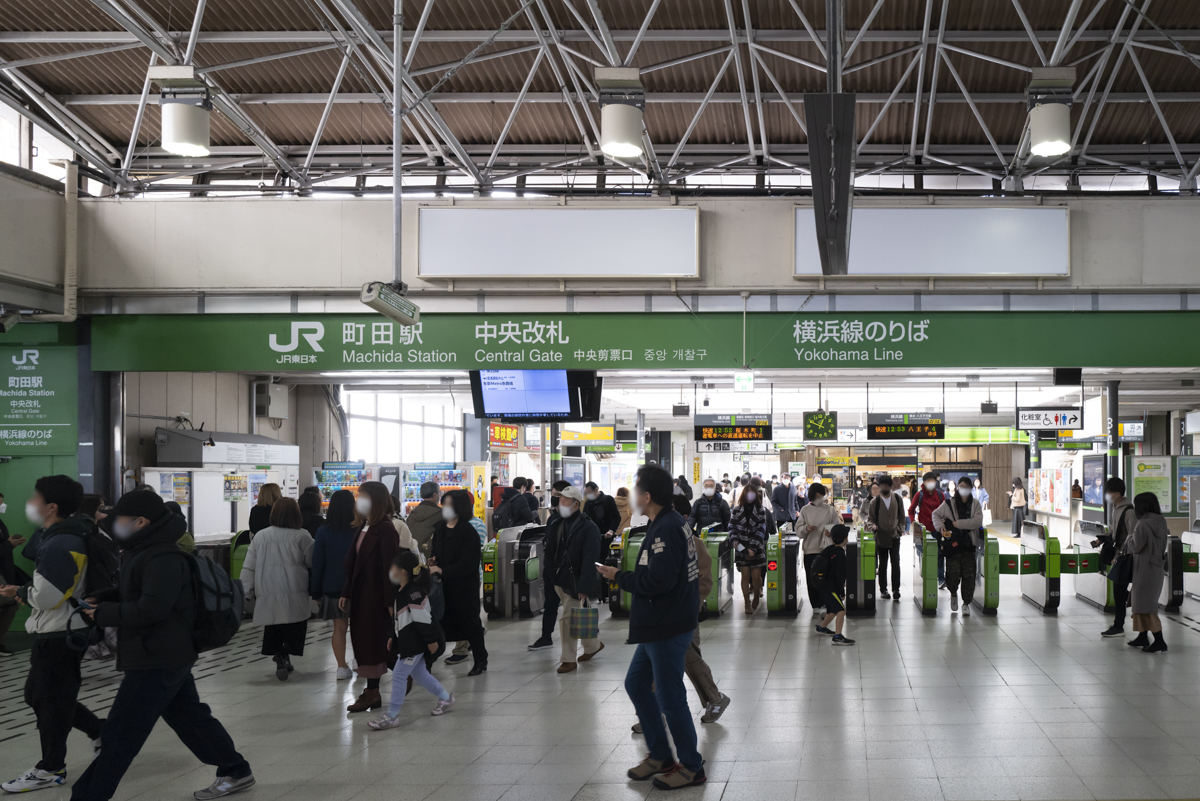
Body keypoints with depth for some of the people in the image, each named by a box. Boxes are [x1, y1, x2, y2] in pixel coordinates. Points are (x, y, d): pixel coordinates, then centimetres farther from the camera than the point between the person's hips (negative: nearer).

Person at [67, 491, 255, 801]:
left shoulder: (163, 559, -22)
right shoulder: (145, 551, 11)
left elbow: (149, 609, -28)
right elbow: (133, 590, 24)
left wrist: (104, 614, -19)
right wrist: (102, 598, 6)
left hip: (156, 663, -11)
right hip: (169, 656, 11)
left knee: (119, 737, -6)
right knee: (191, 717, 20)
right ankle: (235, 772, 31)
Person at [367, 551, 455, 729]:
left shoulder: (414, 593, -22)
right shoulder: (402, 592, 11)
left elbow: (424, 619, -21)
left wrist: (431, 640, -20)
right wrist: (393, 636, 20)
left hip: (416, 643, -11)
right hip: (407, 641, 11)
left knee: (399, 675, -7)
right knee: (418, 673, 19)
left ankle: (392, 716, 0)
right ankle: (446, 699, 33)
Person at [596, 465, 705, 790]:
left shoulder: (665, 530, -21)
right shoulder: (671, 523, 11)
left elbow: (658, 580, -28)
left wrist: (619, 577, -16)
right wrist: (624, 576, 11)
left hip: (668, 629, -11)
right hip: (656, 627, 11)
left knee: (669, 696, -1)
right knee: (636, 683, 18)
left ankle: (691, 766, 12)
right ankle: (660, 755, 28)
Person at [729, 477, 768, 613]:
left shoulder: (761, 511, 1)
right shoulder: (737, 510, 6)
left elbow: (761, 530, -5)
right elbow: (732, 527, 6)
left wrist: (753, 547, -14)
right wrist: (734, 540, -13)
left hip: (756, 548, -1)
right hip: (741, 548, 1)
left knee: (756, 576, -1)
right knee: (745, 575, -2)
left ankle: (756, 598, 24)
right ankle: (747, 604, 6)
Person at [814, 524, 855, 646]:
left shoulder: (830, 550, 8)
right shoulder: (840, 555, -20)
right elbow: (839, 575, -21)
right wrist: (842, 592, -15)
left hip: (827, 585, 10)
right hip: (832, 588, -10)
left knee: (833, 610, 24)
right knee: (841, 610, -16)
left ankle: (822, 627, 43)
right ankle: (838, 636, -22)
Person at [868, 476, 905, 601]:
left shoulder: (898, 500, 6)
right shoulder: (875, 501, 1)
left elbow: (901, 517, 14)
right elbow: (870, 518, 3)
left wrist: (900, 529, 2)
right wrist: (873, 526, -17)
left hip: (895, 537, 1)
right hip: (881, 537, -1)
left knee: (895, 563, -7)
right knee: (882, 565, 4)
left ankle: (896, 590, -2)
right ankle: (883, 590, 12)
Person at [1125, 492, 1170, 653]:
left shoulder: (1143, 525, -20)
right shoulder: (1161, 523, 7)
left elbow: (1136, 546, -16)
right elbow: (1162, 547, 12)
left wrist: (1130, 537, 3)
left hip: (1145, 569, -9)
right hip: (1157, 568, 9)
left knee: (1145, 606, -5)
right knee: (1140, 603, 18)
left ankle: (1159, 640, -9)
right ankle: (1143, 636, 24)